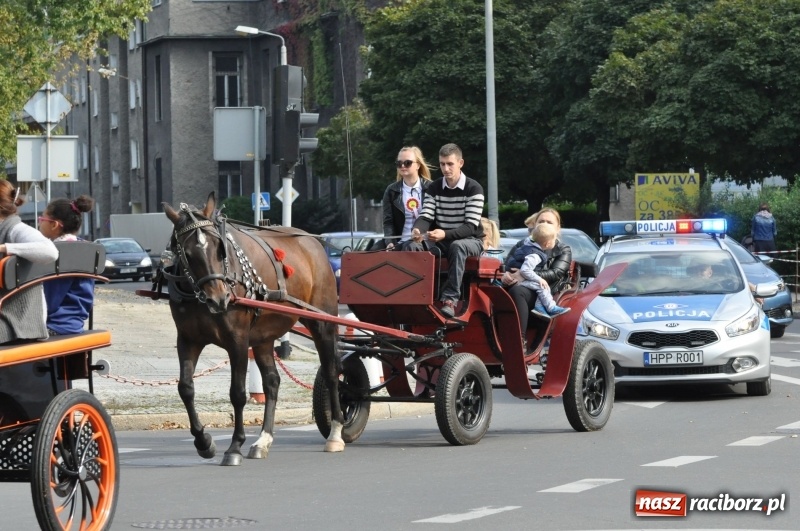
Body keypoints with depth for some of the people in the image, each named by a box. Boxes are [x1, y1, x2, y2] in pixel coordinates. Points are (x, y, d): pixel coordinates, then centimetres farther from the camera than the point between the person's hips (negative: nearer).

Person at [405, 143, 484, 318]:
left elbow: (470, 226, -18)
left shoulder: (473, 189, -9)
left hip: (470, 241, -4)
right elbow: (425, 217, -3)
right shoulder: (434, 188, 5)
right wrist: (417, 230, -30)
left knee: (457, 246, -40)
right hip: (440, 242, 4)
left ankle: (450, 300, -45)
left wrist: (445, 234, -37)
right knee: (413, 246, -24)